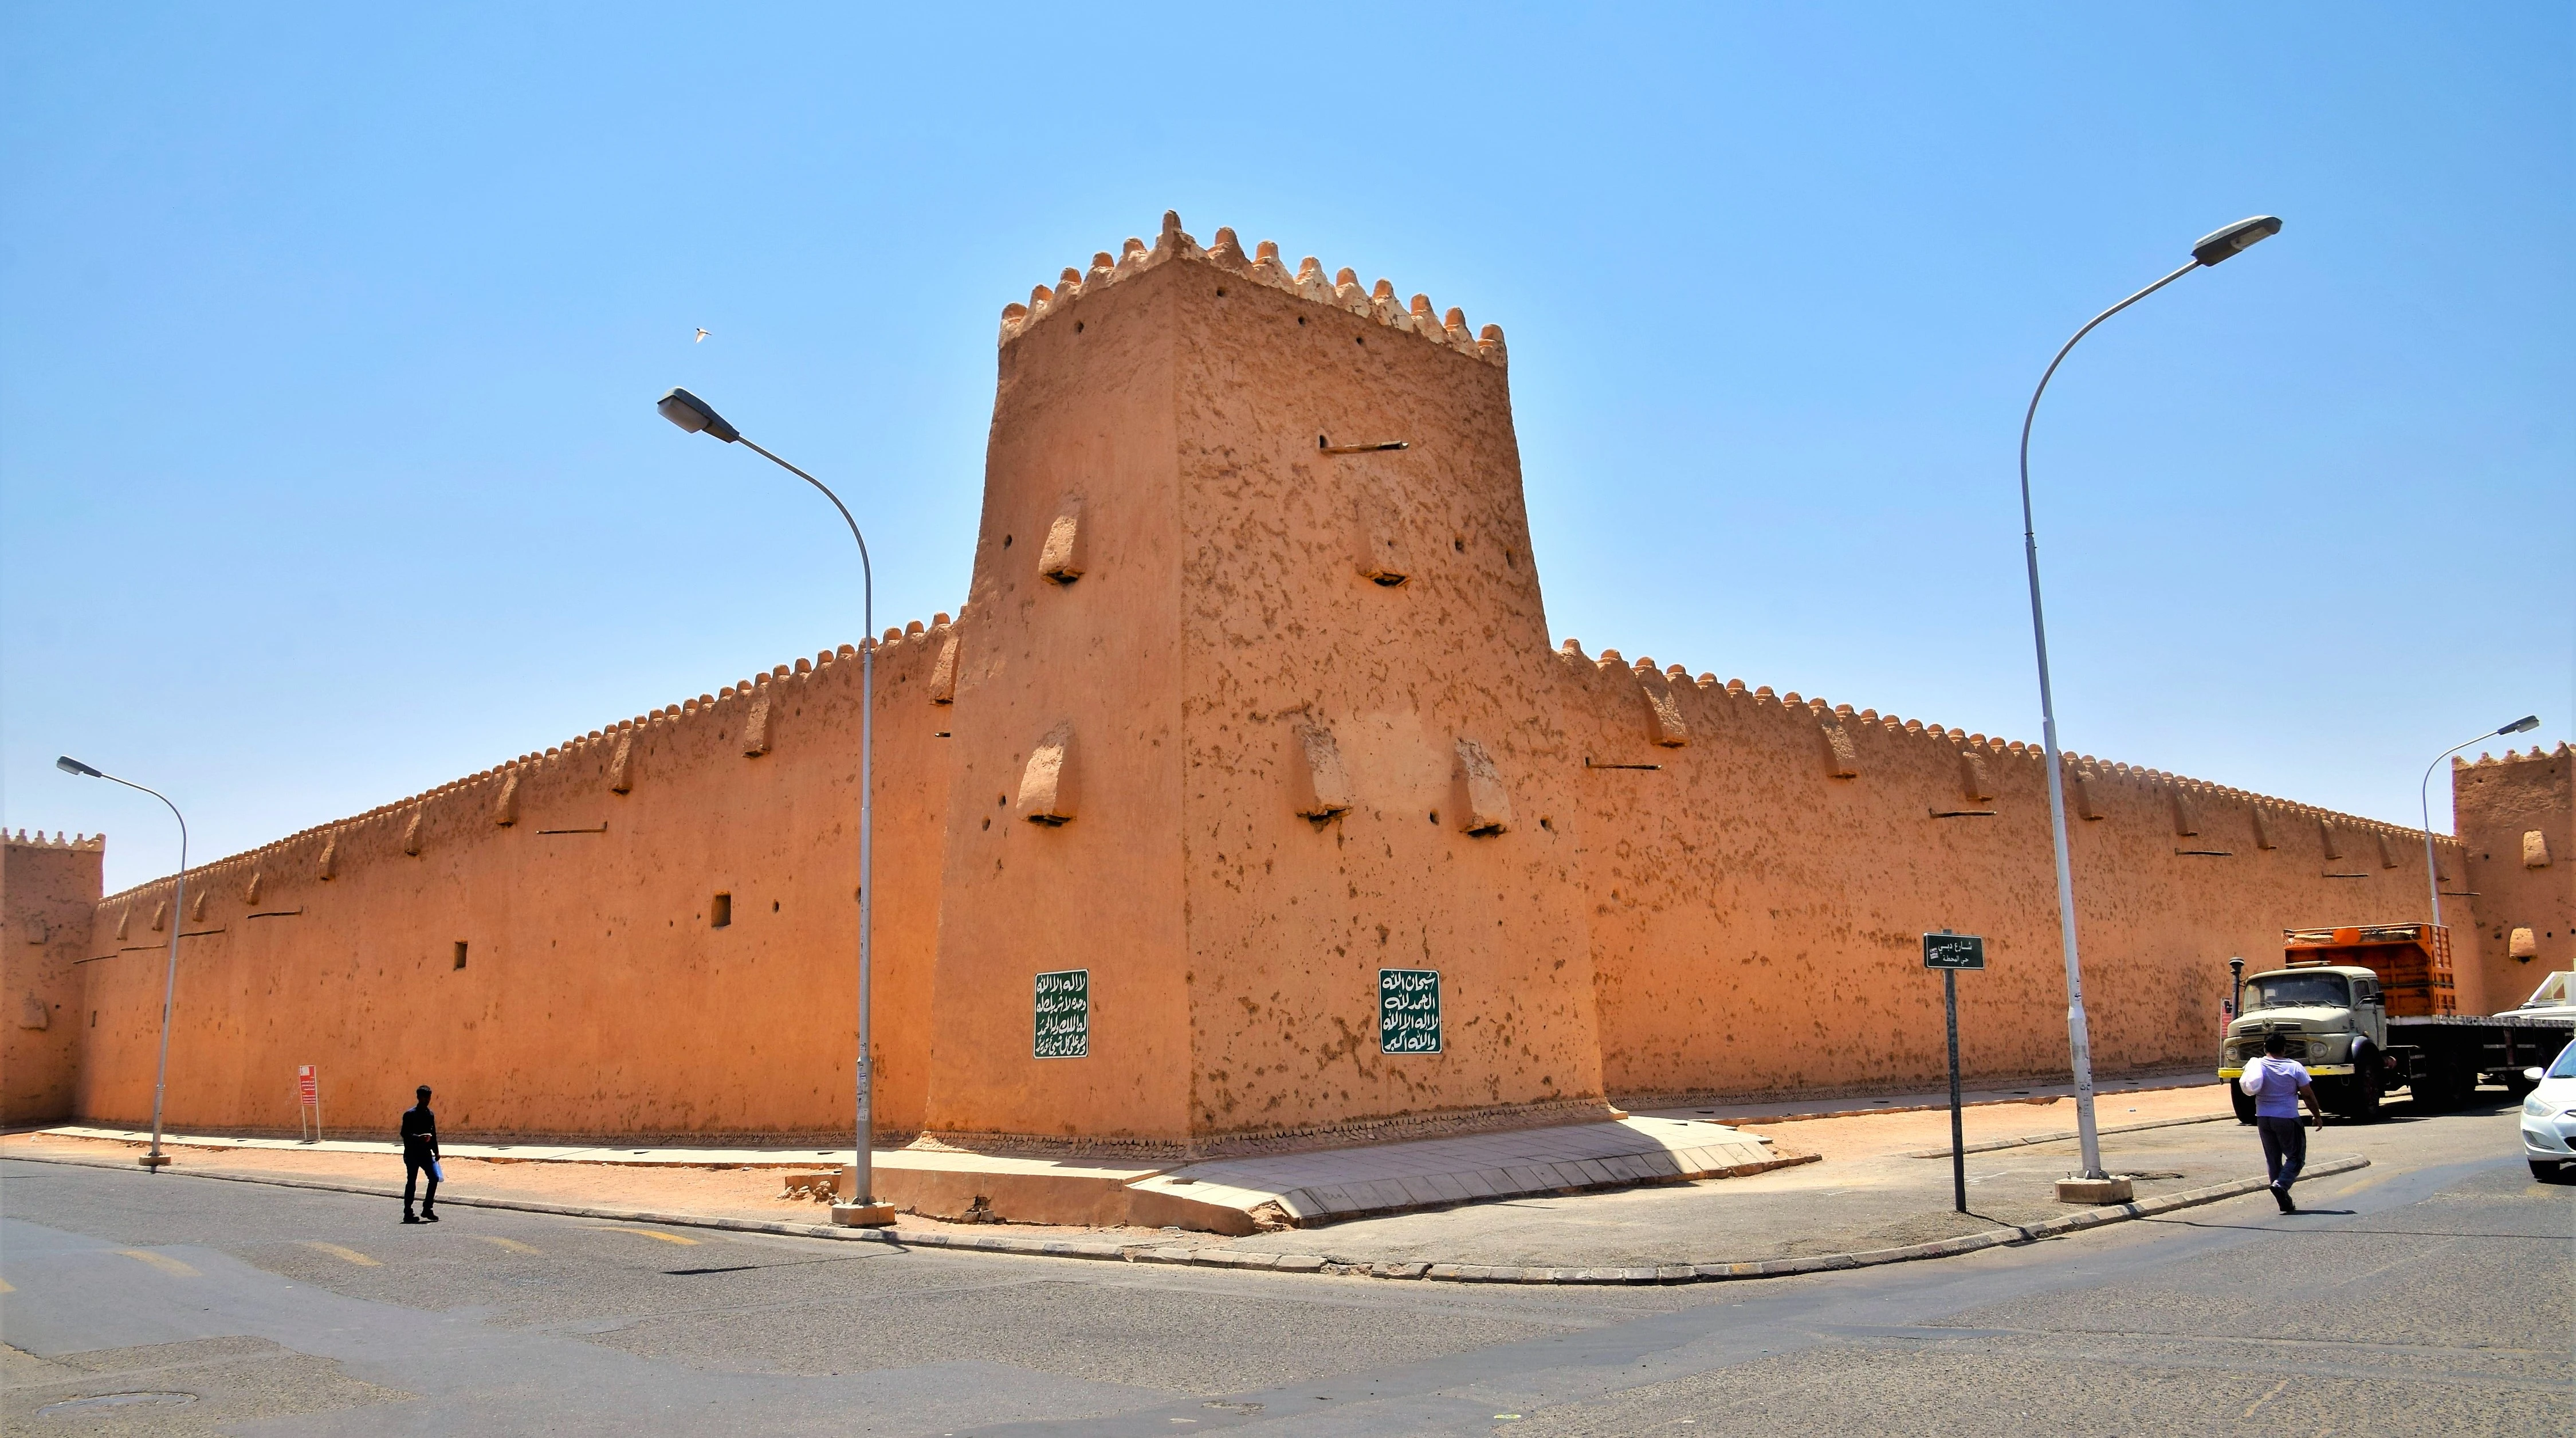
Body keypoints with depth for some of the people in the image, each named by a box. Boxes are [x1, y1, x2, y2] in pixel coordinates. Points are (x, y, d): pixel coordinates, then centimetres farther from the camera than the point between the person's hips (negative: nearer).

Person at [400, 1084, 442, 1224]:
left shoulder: (431, 1115, 11)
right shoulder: (410, 1114, -8)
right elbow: (404, 1133, -14)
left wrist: (436, 1151, 15)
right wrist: (418, 1137, -28)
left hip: (426, 1153, 5)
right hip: (412, 1153, -5)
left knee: (435, 1177, -5)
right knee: (411, 1182, 1)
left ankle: (427, 1209, 5)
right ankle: (408, 1213, 12)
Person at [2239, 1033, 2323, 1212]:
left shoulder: (2256, 1066, 1)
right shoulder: (2295, 1067, -8)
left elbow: (2246, 1088, 9)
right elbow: (2309, 1095, -4)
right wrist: (2318, 1116, 9)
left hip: (2263, 1119, 4)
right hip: (2287, 1118, -4)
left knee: (2273, 1160, 12)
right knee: (2296, 1157, 9)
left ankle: (2285, 1202, 13)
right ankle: (2281, 1184, -15)